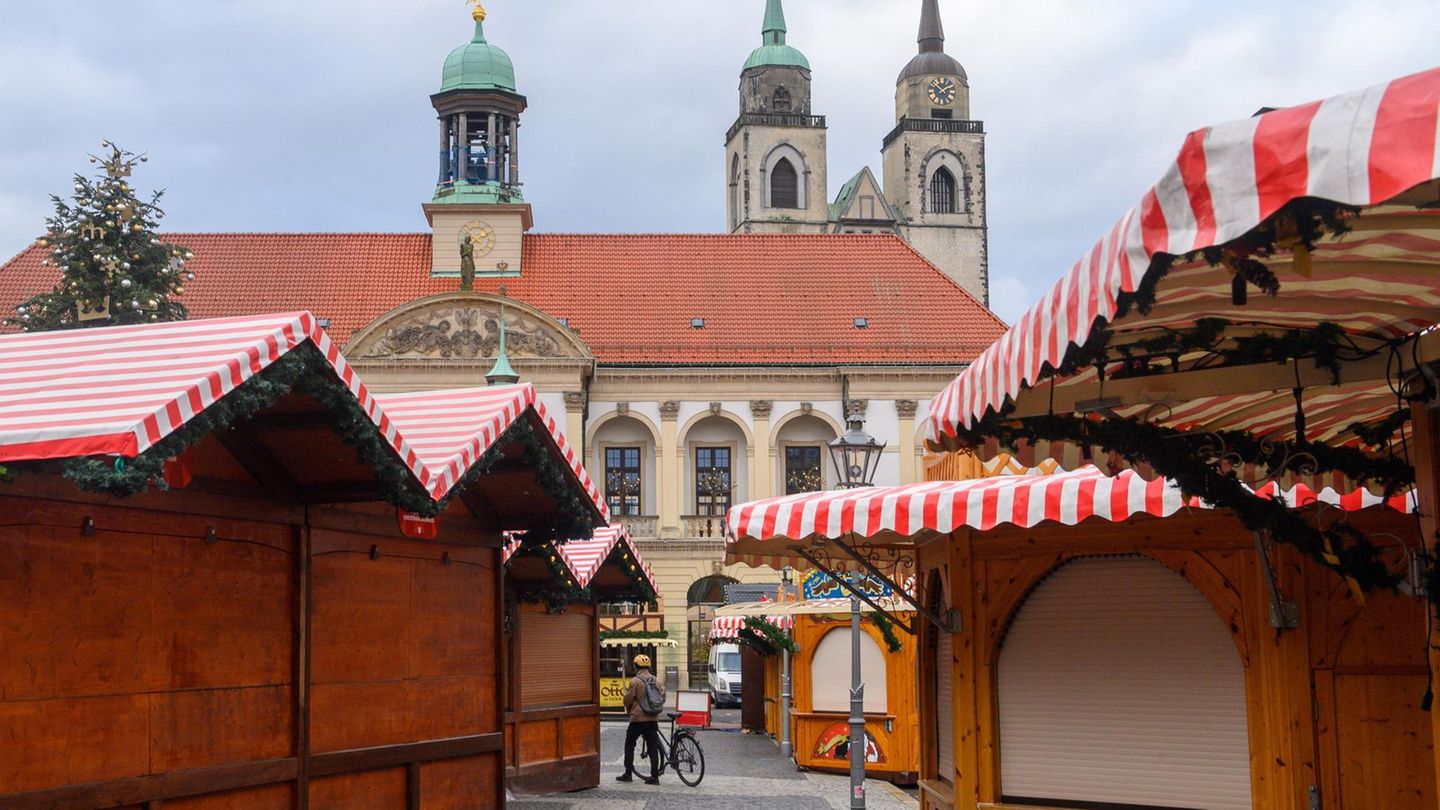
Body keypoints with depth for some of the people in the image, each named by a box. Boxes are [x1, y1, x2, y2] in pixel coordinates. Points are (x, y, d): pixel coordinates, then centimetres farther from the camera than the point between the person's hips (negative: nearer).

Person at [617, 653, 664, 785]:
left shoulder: (635, 681, -10)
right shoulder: (655, 680, 7)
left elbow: (628, 699, -8)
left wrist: (629, 710, 12)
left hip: (638, 718, -5)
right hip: (653, 718, 5)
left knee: (629, 745, 10)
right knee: (653, 747, 5)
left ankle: (628, 774, 9)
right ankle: (654, 776, 2)